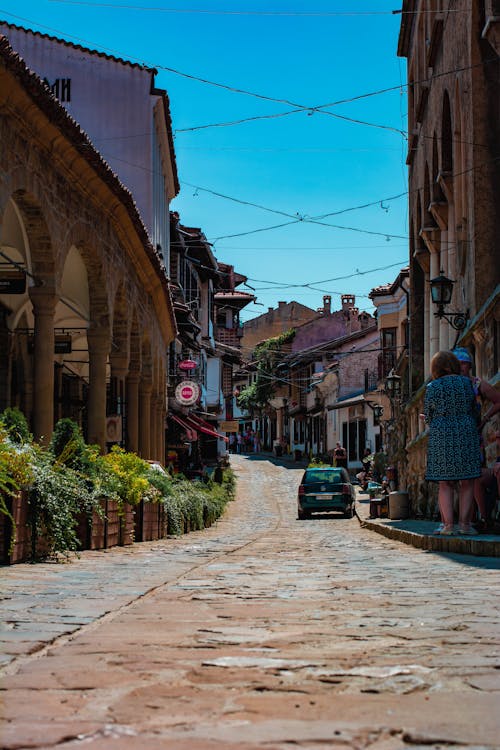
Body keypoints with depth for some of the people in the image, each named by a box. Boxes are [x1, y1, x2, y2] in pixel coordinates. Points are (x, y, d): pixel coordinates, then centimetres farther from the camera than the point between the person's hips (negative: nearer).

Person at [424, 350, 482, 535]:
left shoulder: (432, 388, -1)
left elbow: (428, 417, 6)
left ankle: (447, 524, -2)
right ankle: (464, 523, -1)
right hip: (466, 435, 0)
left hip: (441, 437, 0)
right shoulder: (467, 383, 3)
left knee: (445, 484, 5)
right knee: (467, 482, 5)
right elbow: (473, 410, 11)